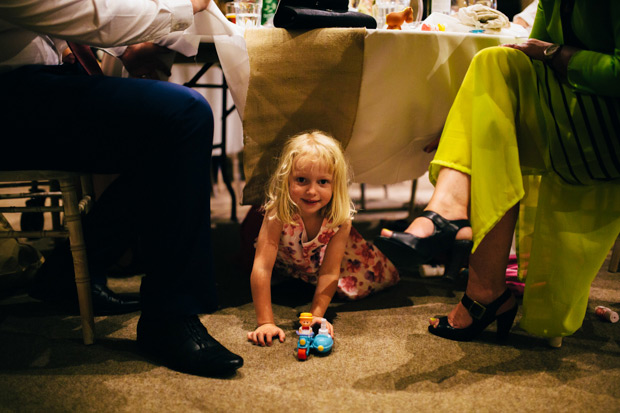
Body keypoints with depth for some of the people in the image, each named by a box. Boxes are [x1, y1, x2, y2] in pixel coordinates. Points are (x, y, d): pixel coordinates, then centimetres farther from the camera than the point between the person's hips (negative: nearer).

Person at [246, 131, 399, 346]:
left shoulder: (340, 218, -36)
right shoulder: (278, 213, -42)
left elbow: (330, 272, -30)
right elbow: (261, 268, -43)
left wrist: (316, 316, -36)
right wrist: (265, 323, -45)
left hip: (321, 256, -2)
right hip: (287, 259, 3)